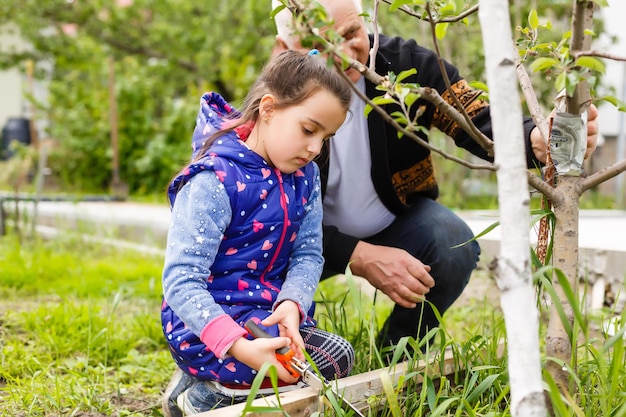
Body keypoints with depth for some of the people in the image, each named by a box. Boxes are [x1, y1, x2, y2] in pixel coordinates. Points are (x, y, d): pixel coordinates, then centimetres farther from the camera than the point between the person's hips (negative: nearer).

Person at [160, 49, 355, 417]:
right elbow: (181, 281, -25)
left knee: (339, 358, -9)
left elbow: (308, 255, 1)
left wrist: (292, 304, -22)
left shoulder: (304, 175, 3)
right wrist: (237, 346, -38)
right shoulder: (215, 181, -21)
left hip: (270, 315, 8)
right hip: (207, 322, -8)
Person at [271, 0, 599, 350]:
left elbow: (482, 124, -28)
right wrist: (359, 256, -33)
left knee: (456, 248, -27)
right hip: (318, 238, -1)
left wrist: (538, 141, -51)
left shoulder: (405, 62, -19)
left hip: (395, 221, 2)